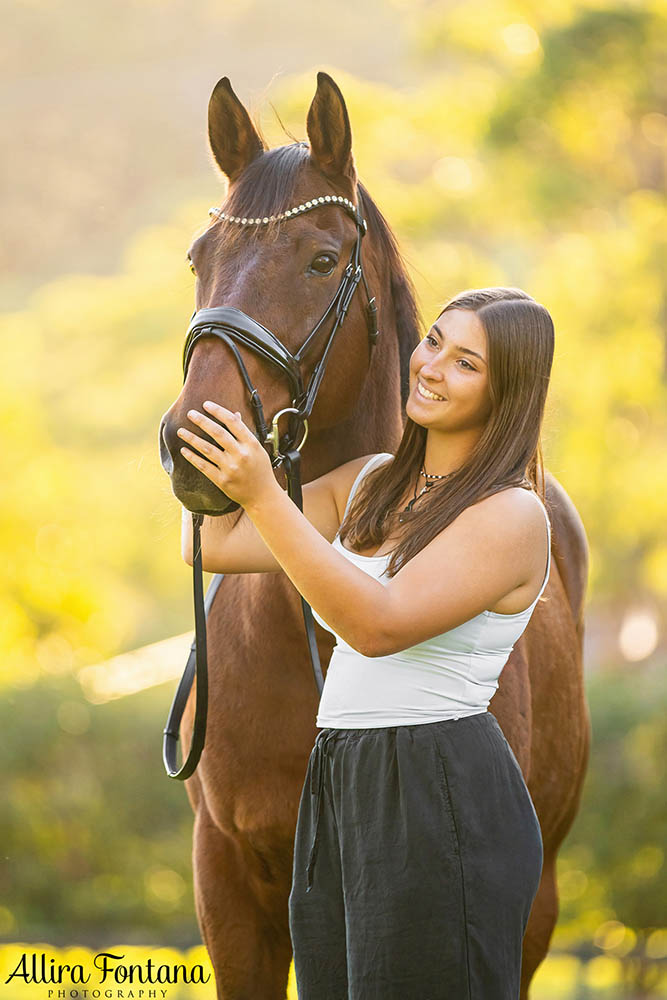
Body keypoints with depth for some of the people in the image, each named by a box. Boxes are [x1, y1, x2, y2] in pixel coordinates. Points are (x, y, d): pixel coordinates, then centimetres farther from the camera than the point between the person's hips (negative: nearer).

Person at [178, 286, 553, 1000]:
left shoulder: (511, 516, -11)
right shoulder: (370, 483, 13)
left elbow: (380, 625, -24)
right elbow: (215, 547, 11)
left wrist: (262, 495, -30)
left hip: (442, 802, -8)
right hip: (340, 796, 8)